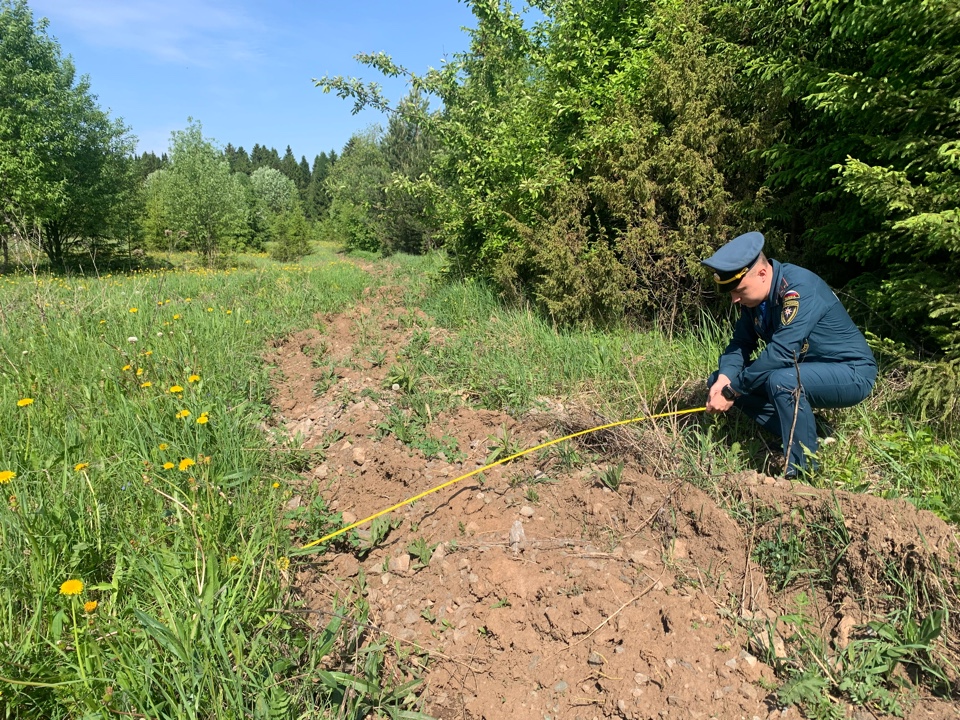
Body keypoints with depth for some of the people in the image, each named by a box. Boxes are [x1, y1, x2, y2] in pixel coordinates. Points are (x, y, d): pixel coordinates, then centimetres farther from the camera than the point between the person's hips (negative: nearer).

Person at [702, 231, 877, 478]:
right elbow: (741, 343, -2)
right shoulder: (753, 294, -3)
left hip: (851, 373, -8)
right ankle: (801, 436, 1)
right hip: (805, 370, 8)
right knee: (721, 380, -3)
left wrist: (731, 392, -28)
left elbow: (781, 352, -34)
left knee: (782, 381, -38)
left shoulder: (799, 288, -28)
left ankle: (803, 472, -20)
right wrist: (723, 380, -21)